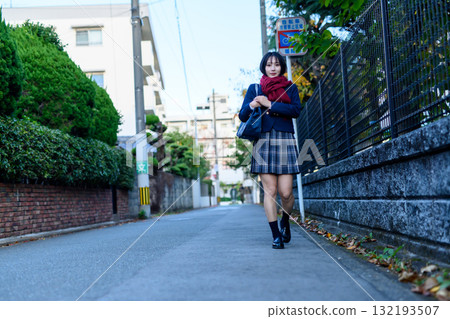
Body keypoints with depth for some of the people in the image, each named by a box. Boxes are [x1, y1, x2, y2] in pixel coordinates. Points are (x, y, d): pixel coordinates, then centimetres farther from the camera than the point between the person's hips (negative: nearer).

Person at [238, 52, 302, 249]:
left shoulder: (290, 88, 13)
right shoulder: (254, 89, 15)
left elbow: (296, 110, -5)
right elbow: (242, 116, 9)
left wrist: (270, 104, -11)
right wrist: (251, 105, -12)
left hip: (285, 142, 0)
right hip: (263, 142, 0)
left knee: (286, 192, -5)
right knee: (270, 190, -6)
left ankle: (285, 222, 25)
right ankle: (276, 236, 0)